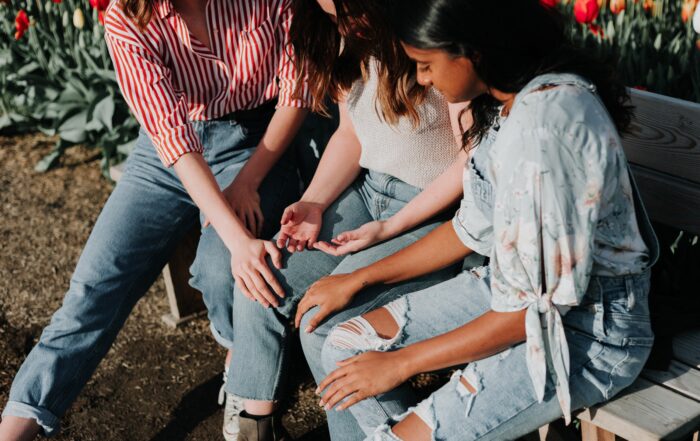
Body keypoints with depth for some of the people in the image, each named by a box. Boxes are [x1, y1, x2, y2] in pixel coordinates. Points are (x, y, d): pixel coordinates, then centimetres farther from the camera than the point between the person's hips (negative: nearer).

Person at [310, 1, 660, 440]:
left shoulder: (544, 126, -28)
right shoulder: (508, 101, 1)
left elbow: (534, 308, -24)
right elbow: (475, 228, 10)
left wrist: (400, 362, -15)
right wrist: (359, 279, 12)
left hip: (587, 333, -9)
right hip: (516, 288, 9)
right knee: (344, 349, 3)